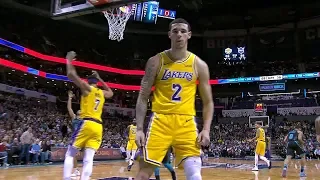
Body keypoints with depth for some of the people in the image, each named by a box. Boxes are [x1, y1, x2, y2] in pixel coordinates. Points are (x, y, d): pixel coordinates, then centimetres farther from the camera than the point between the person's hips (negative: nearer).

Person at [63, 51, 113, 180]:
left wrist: (69, 60, 10)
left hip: (86, 124, -4)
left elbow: (71, 74, -6)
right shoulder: (102, 93, 20)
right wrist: (99, 78, 43)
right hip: (98, 127, 5)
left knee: (69, 154, 6)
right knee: (88, 159, -1)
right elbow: (111, 93, 45)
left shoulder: (86, 88, 4)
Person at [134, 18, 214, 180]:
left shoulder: (199, 65, 6)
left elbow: (208, 102, 10)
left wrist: (206, 129, -3)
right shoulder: (156, 61, 3)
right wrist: (139, 129, -4)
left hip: (186, 123, 1)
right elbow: (143, 97, 3)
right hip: (160, 120, 0)